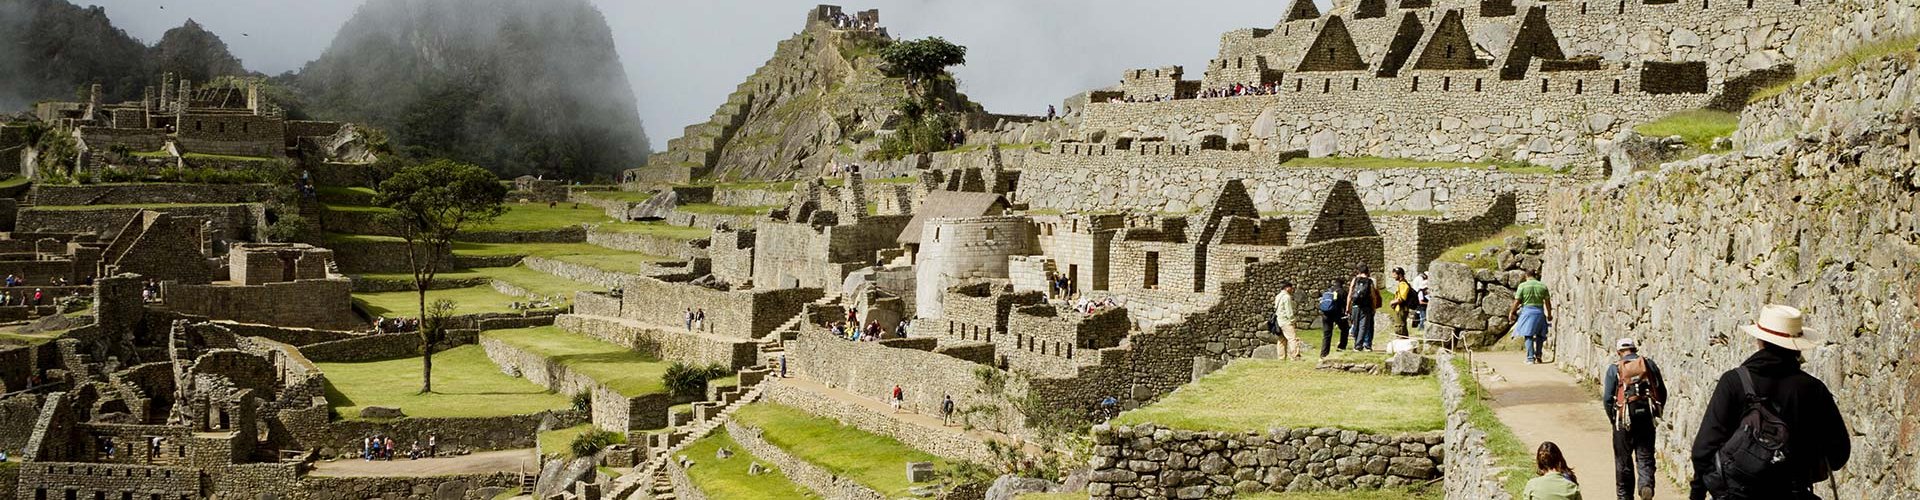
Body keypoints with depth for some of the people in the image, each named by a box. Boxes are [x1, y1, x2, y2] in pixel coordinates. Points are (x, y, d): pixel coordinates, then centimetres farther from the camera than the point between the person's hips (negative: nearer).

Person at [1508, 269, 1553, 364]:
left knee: (1528, 335, -1)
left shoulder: (1522, 286, -3)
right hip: (1540, 311, 2)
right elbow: (1547, 302, 7)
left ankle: (1530, 358, -6)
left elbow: (1517, 301, -4)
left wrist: (1511, 312, 7)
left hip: (1527, 311, -2)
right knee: (1539, 335, 15)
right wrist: (1549, 314, 18)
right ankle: (1538, 355, 12)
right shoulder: (1543, 286, 4)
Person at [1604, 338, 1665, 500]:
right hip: (1646, 417, 2)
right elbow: (1662, 392, 7)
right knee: (1645, 456, 8)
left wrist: (1613, 419, 10)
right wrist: (1656, 412, 20)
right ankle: (1646, 484, -18)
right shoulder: (1649, 364, 5)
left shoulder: (1614, 369, -2)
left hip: (1624, 419, -1)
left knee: (1623, 459, 11)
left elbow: (1608, 398, -4)